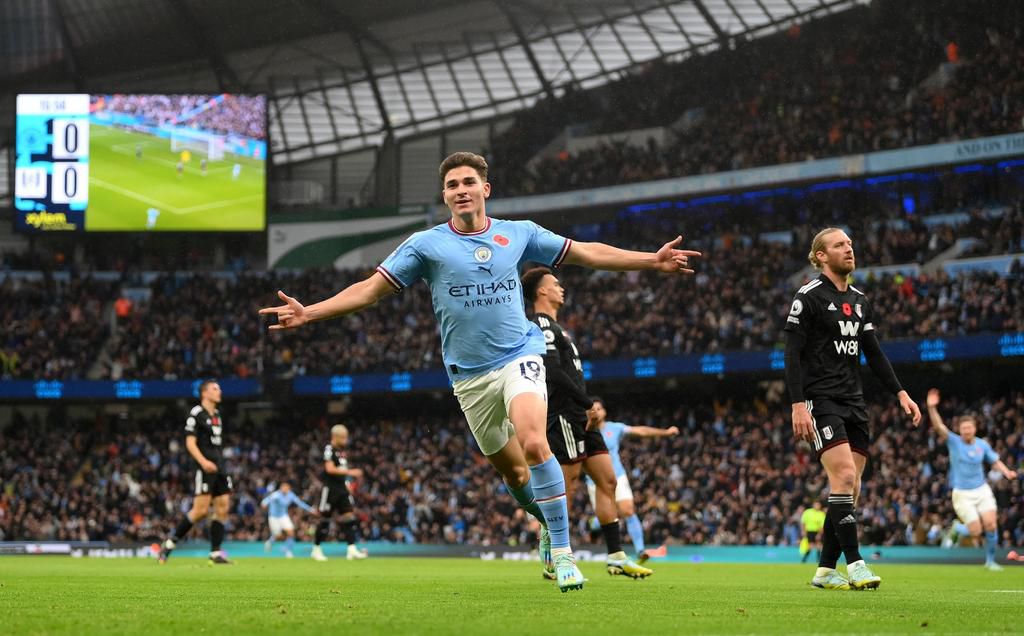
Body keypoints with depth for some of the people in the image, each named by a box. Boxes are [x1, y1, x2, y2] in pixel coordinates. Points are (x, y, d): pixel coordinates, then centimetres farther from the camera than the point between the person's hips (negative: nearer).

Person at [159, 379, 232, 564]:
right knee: (201, 510, -12)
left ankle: (215, 552, 1)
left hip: (219, 467, 8)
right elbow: (190, 442, -12)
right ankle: (170, 543, 1)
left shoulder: (217, 415, 19)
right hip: (206, 468, -8)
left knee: (223, 508, 0)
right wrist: (203, 462, -25)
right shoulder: (196, 413, -6)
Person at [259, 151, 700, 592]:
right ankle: (551, 524, 36)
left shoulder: (519, 234, 3)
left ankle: (562, 550, -21)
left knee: (534, 444, -26)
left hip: (519, 356, -2)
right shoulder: (426, 244, 0)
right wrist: (308, 313, -13)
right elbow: (370, 289, -2)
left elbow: (587, 253, 12)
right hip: (469, 373, 2)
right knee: (513, 472, 7)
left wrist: (653, 261, 8)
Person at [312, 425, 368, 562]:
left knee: (349, 517, -3)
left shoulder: (342, 451, 14)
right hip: (330, 489, -8)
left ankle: (352, 550, -9)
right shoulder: (329, 449, -11)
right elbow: (330, 469, -22)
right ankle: (316, 549, 12)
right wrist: (349, 472, -26)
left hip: (342, 489, 8)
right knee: (325, 519, 0)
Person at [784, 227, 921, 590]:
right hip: (821, 401, -7)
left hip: (853, 403, 8)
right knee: (844, 477, -20)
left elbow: (873, 353, 21)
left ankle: (825, 571, 9)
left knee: (850, 489, 3)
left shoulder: (860, 301, 16)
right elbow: (792, 354, -10)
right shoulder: (808, 297, -5)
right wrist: (798, 404, -18)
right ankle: (854, 565, -19)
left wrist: (900, 393, 11)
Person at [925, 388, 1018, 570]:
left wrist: (1007, 472, -6)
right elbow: (939, 426, -20)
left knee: (990, 524, -12)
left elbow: (995, 461, 13)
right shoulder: (953, 441, -6)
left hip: (982, 490, 2)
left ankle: (990, 560, 4)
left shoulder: (982, 445, 2)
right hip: (962, 493, -2)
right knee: (976, 532, -10)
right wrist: (932, 408, -35)